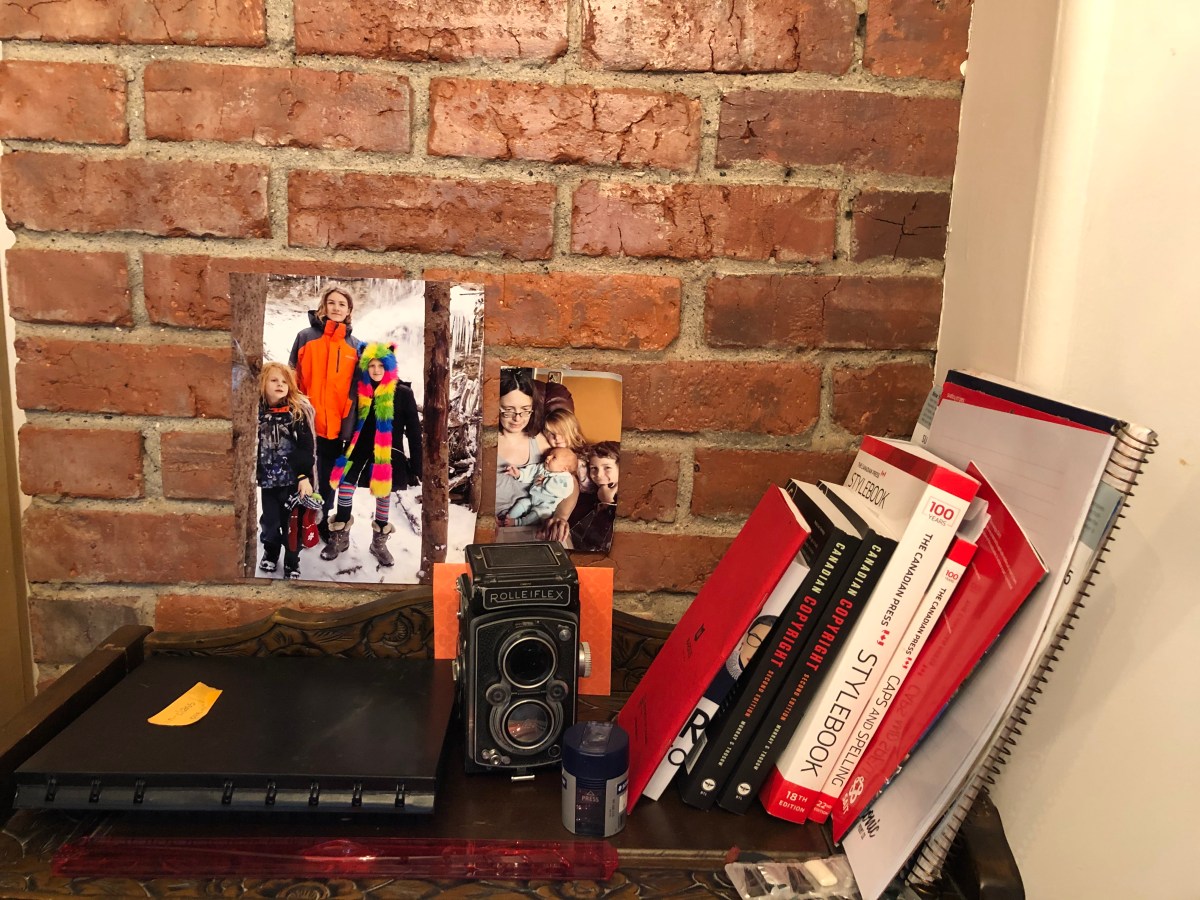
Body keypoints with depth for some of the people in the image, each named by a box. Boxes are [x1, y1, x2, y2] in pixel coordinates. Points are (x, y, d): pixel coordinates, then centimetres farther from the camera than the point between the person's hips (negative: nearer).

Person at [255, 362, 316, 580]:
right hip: (268, 479, 2)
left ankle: (292, 562, 23)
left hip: (293, 478, -2)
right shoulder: (256, 411, -2)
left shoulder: (298, 410, -9)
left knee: (292, 521, 6)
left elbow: (306, 447, -10)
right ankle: (270, 553, 38)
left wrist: (305, 477, -15)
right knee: (269, 520, 13)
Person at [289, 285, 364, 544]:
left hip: (336, 427, 2)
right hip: (306, 424, -2)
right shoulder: (306, 336, 1)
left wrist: (348, 427, 1)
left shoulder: (355, 346, 6)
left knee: (327, 479, 14)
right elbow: (293, 377, 2)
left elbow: (354, 391, 6)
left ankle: (322, 522, 29)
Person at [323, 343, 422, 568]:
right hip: (360, 450, 2)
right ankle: (339, 537, 13)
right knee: (345, 484, -6)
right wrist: (346, 450, 9)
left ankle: (379, 542, 27)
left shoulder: (403, 392, -8)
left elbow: (413, 430, -5)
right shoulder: (361, 390, 1)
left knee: (383, 493, 9)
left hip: (388, 454, -2)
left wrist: (416, 464, -6)